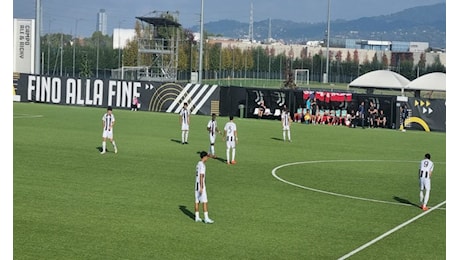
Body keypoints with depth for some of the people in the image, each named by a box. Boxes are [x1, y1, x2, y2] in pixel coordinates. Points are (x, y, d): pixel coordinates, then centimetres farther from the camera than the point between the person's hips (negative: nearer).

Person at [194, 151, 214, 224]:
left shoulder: (198, 164, 13)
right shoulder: (202, 165, -16)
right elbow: (201, 176, -21)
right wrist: (201, 188, -23)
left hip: (197, 185, 10)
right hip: (201, 185, -10)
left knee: (197, 201, 11)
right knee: (205, 202, -9)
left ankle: (197, 217, 15)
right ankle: (206, 218, -11)